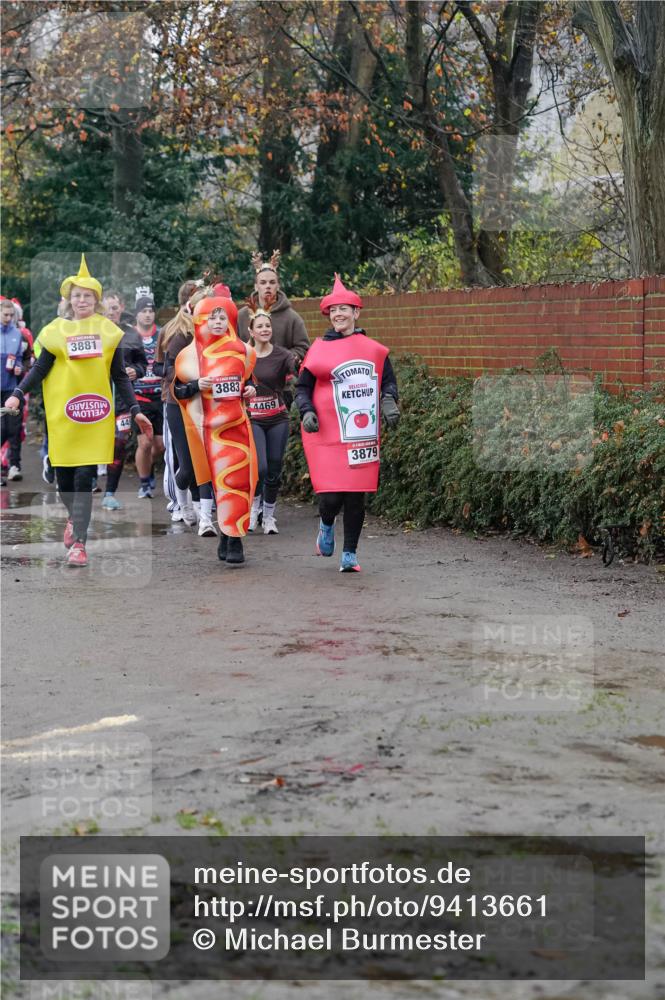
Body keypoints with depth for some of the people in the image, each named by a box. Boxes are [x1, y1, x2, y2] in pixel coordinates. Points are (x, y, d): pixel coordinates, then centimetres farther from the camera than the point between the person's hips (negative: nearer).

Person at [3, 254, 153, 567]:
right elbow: (40, 369, 6)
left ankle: (78, 542, -6)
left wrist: (135, 411, 3)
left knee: (84, 478, -8)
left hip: (95, 415, -1)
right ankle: (74, 517, 37)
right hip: (61, 414, 1)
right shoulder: (56, 331, 5)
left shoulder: (108, 331, 7)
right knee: (63, 475, 6)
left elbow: (120, 377, 10)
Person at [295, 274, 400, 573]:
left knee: (357, 496, 3)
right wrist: (307, 412, -8)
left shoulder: (374, 349, 7)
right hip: (327, 436, -2)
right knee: (331, 496, -10)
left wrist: (388, 401, -1)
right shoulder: (319, 349, 2)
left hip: (362, 436, 2)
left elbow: (388, 380, 18)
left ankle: (350, 554, 15)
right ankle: (326, 525, 25)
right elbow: (302, 387, 8)